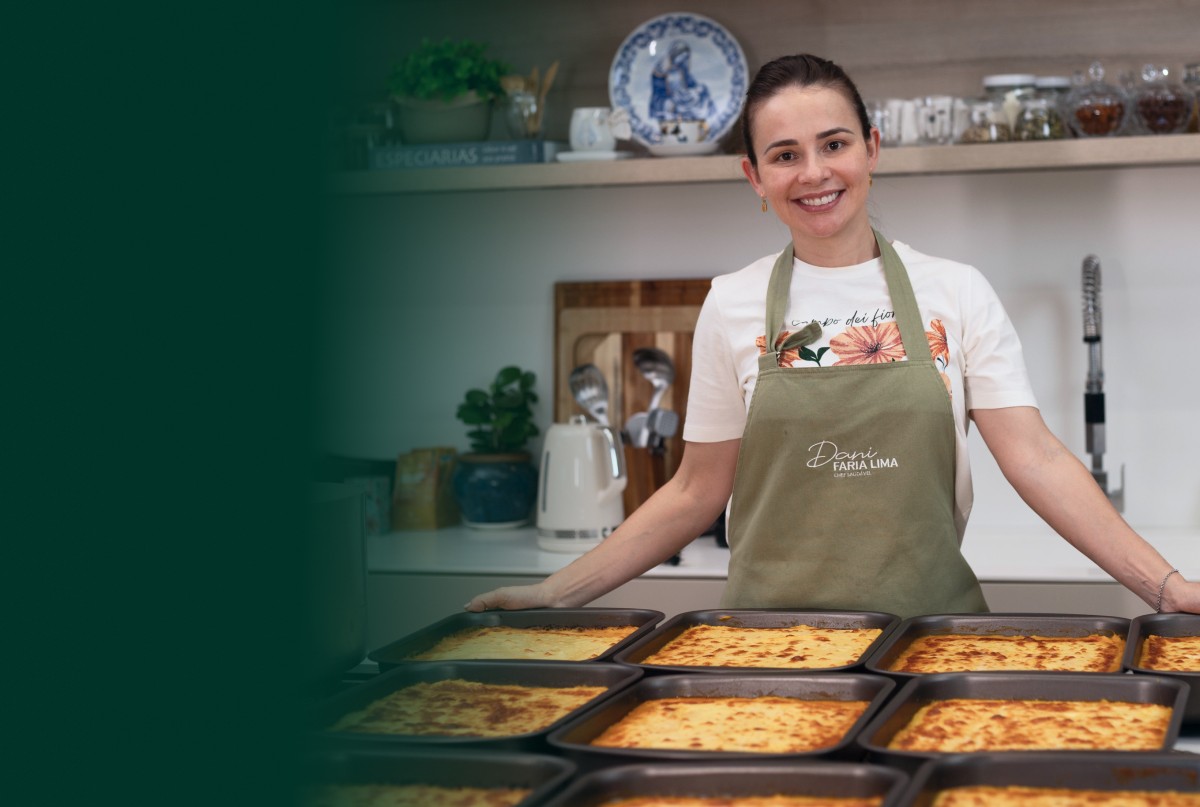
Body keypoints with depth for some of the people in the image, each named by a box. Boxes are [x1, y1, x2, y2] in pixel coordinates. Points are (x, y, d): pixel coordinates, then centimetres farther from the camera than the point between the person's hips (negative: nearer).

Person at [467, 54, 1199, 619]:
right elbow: (698, 491, 5)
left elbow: (1036, 458, -4)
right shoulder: (732, 307, 1)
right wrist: (560, 592, -2)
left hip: (930, 624, 0)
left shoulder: (956, 293, 0)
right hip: (773, 634, 0)